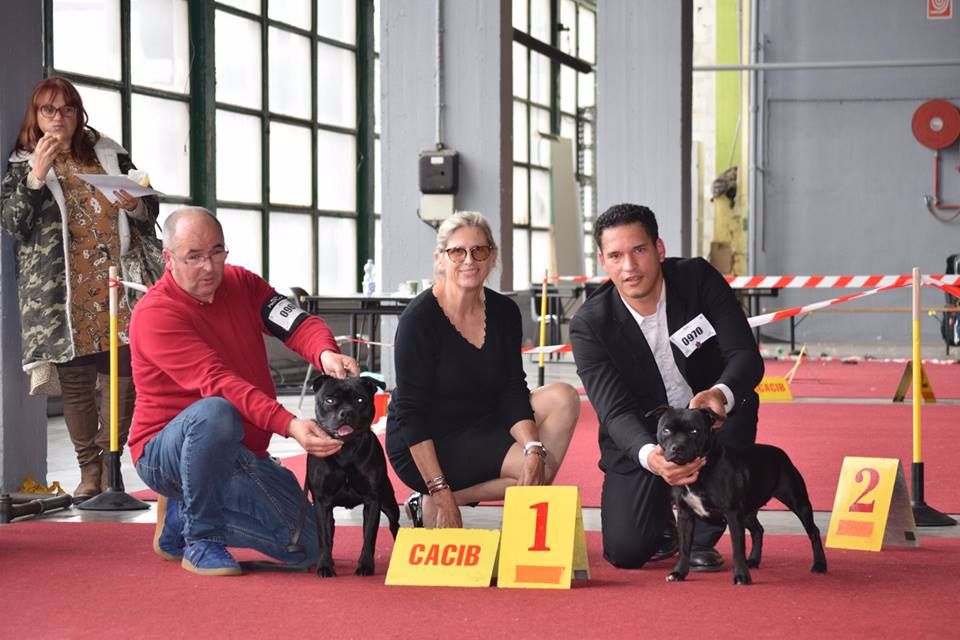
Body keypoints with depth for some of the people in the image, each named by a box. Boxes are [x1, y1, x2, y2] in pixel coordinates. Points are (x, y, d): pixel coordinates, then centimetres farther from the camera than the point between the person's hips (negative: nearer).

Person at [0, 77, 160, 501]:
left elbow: (151, 207, 20)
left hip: (117, 285, 2)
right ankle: (90, 470, 9)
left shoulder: (110, 155, 15)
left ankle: (110, 465, 6)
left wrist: (136, 206, -3)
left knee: (126, 373, -6)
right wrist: (37, 176, -13)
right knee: (76, 381, -1)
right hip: (63, 297, -2)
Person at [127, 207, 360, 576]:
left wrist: (326, 354, -35)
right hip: (165, 454, -7)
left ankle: (181, 520, 16)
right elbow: (218, 383, -31)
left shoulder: (241, 284, 4)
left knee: (306, 547, -4)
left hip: (239, 455, 7)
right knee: (215, 412, -40)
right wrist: (289, 425, -43)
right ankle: (201, 542, -21)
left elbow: (298, 324, -10)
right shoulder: (155, 314, -18)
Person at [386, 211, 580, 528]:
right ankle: (432, 506, -9)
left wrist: (533, 450, -22)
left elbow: (512, 392, -2)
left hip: (482, 427, 6)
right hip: (423, 447, -6)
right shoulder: (419, 318, -18)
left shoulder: (504, 312, -1)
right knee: (544, 466, -21)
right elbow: (411, 413, -19)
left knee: (563, 399, -11)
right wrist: (441, 493, -25)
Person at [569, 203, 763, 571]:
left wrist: (721, 394, -49)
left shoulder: (698, 279, -16)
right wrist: (651, 456, -50)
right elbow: (615, 411, -27)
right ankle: (662, 523, 24)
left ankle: (701, 538, -14)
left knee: (741, 404, -34)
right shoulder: (589, 325, -19)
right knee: (625, 552, -18)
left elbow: (747, 357, -23)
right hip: (640, 440, -1)